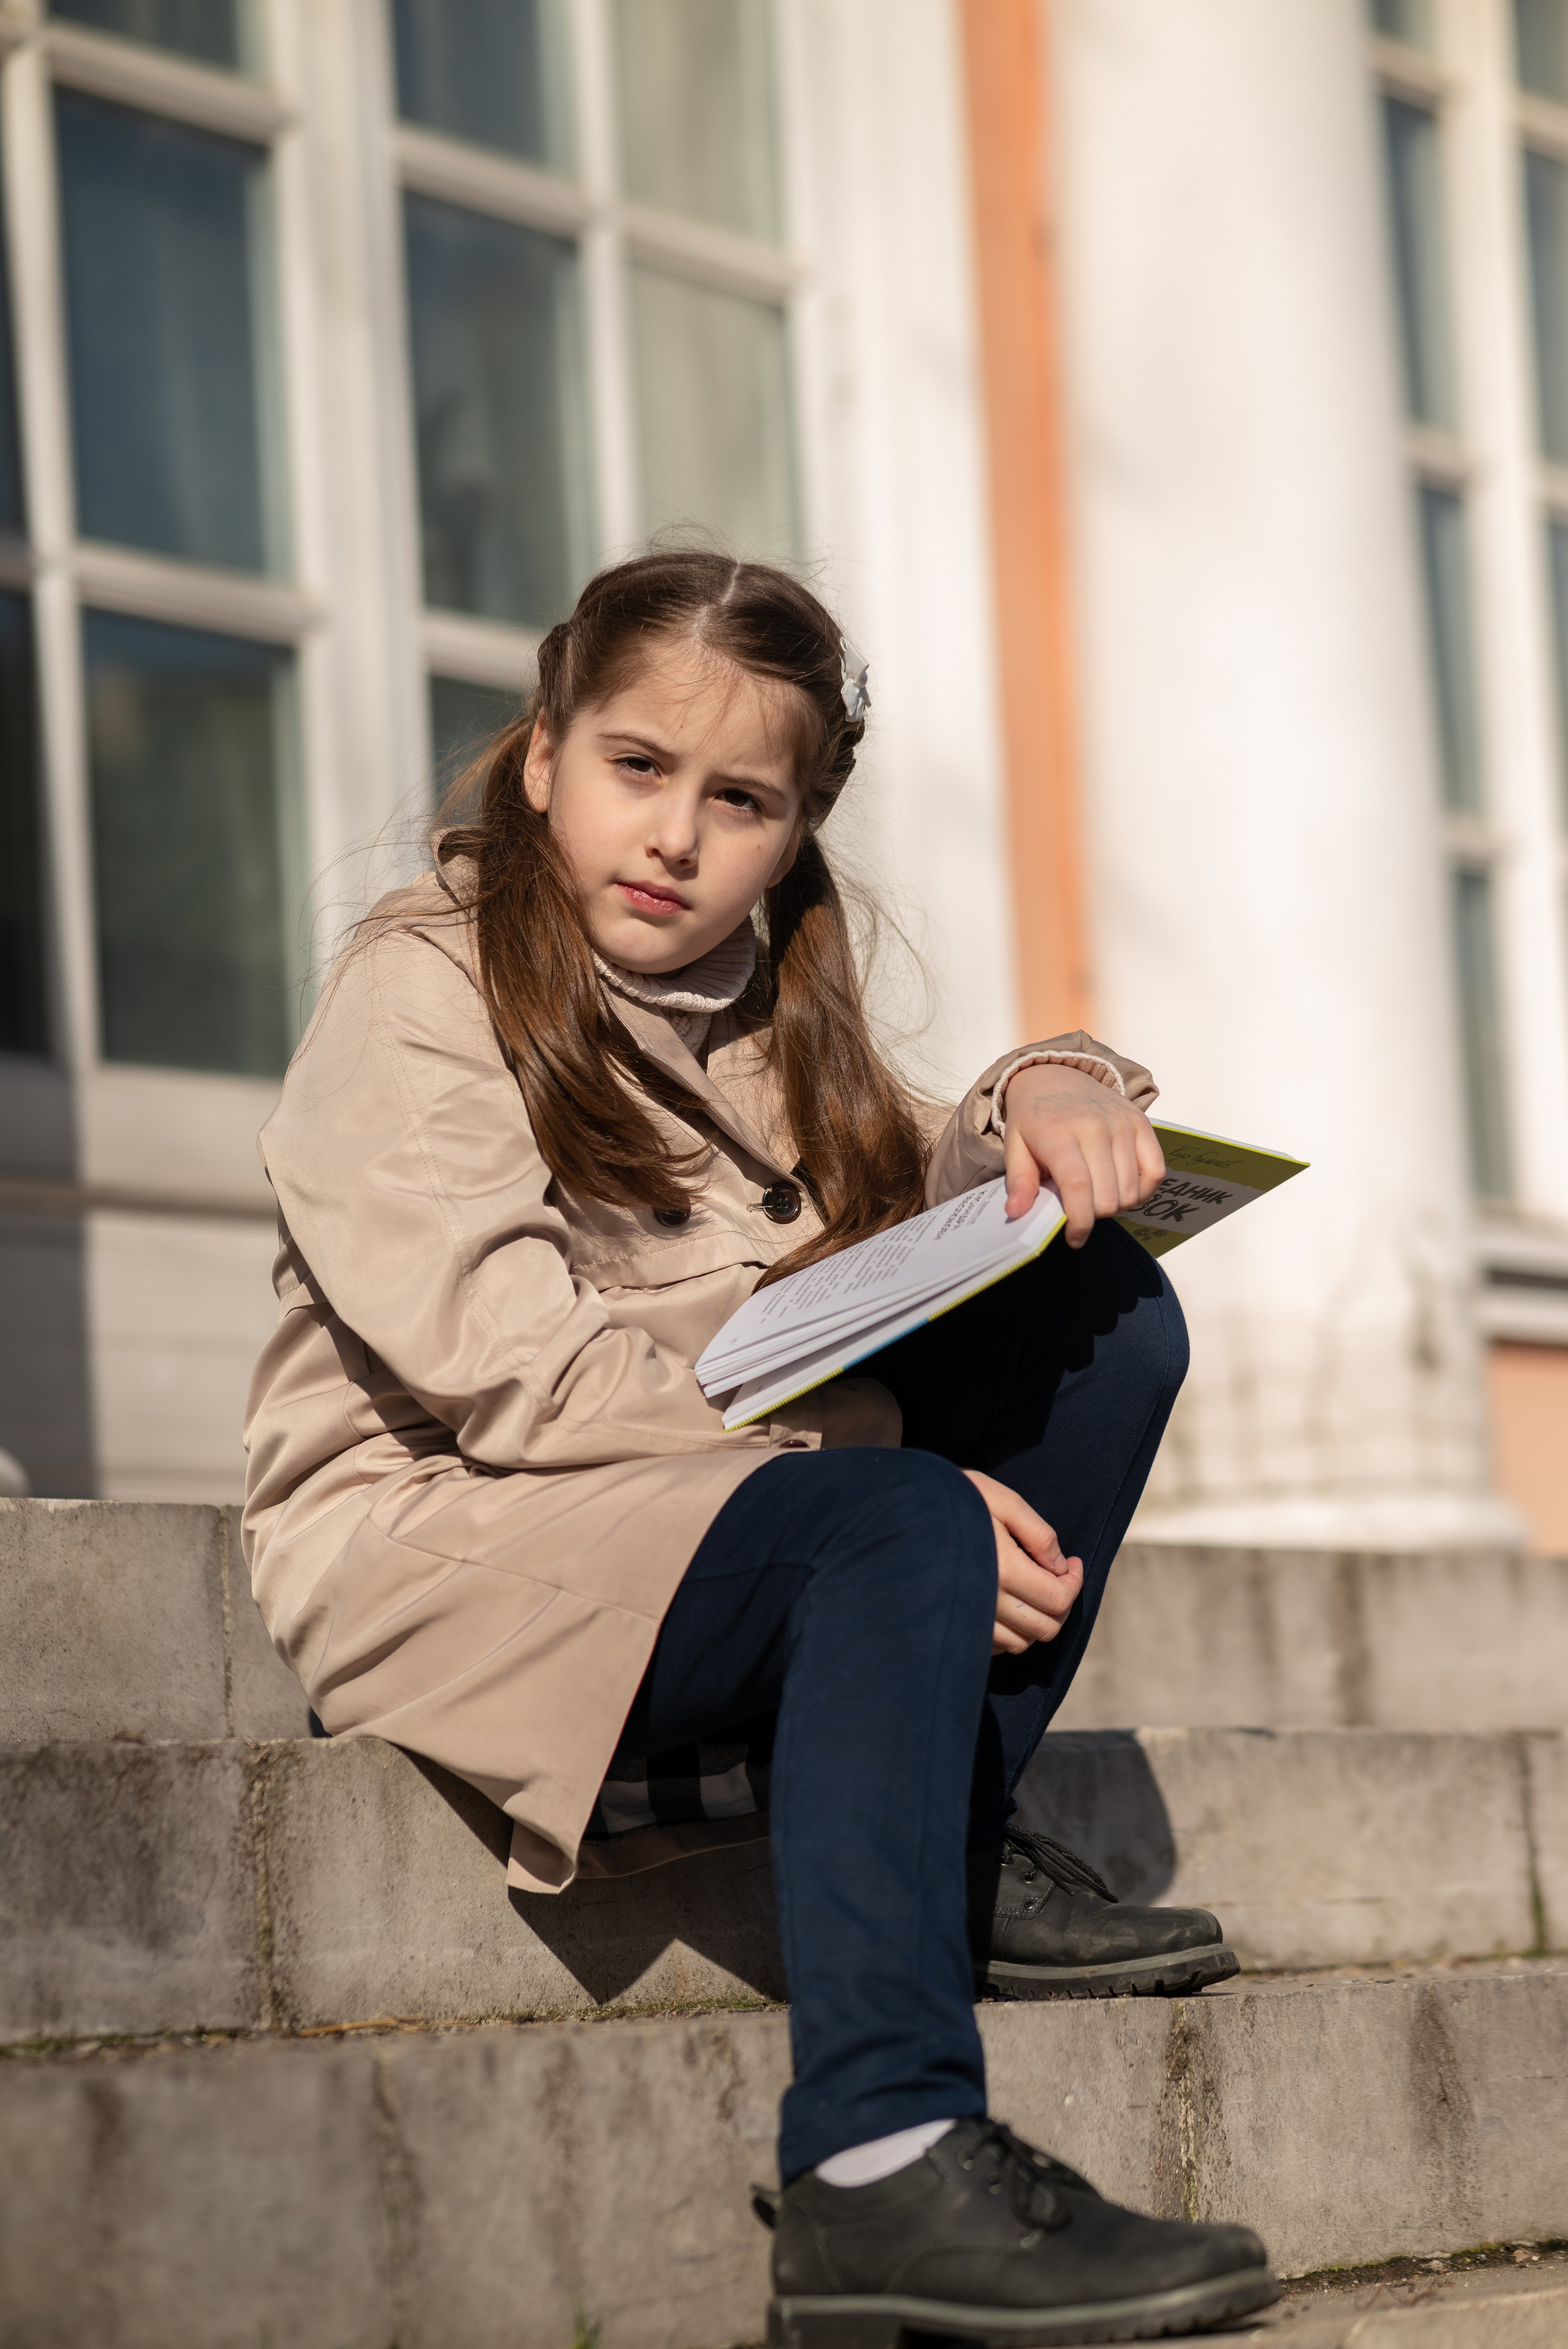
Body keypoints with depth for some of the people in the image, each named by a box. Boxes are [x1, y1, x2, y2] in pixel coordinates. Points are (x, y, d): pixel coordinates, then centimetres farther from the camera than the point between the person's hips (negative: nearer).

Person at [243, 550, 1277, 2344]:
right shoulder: (416, 998, -7)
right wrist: (877, 1463, -26)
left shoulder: (758, 1015, 18)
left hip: (734, 1514, 8)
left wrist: (1052, 1098, -17)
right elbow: (516, 1373, -19)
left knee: (1104, 1313, -6)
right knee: (898, 1526, -33)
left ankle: (955, 1853, -9)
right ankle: (877, 2173, -41)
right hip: (448, 1537, -7)